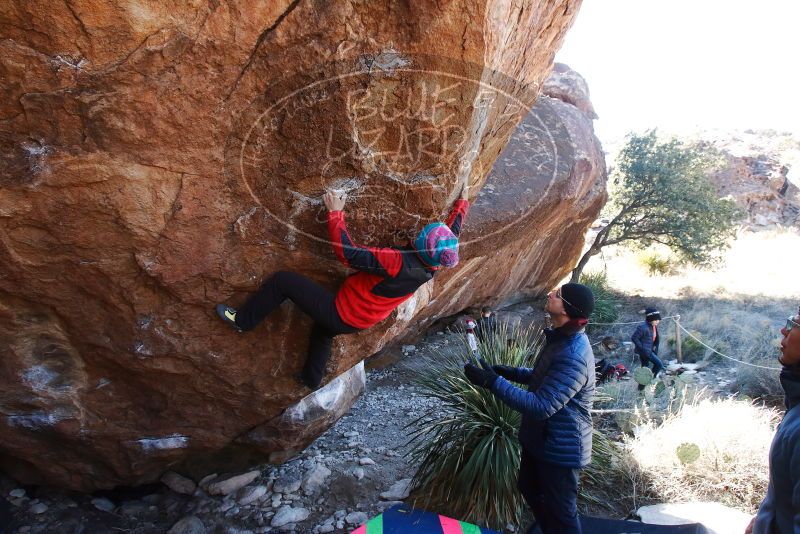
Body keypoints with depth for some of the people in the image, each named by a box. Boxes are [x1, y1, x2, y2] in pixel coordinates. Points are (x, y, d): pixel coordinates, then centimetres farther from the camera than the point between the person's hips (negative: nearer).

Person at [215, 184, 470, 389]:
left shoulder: (397, 263, -35)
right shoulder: (432, 266, -13)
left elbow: (348, 253, -32)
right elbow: (452, 231, 5)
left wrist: (335, 213, -24)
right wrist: (463, 202, 18)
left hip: (342, 315, -8)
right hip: (361, 322, 8)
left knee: (282, 280, 0)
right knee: (323, 329, 39)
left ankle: (242, 320, 18)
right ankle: (312, 379, 56)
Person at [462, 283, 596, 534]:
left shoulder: (573, 358, -33)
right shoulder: (561, 338, 0)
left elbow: (541, 406, -34)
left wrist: (493, 382, -34)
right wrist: (510, 372, 5)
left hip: (560, 448, -10)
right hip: (540, 437, 10)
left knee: (561, 511, 9)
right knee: (530, 489, 27)